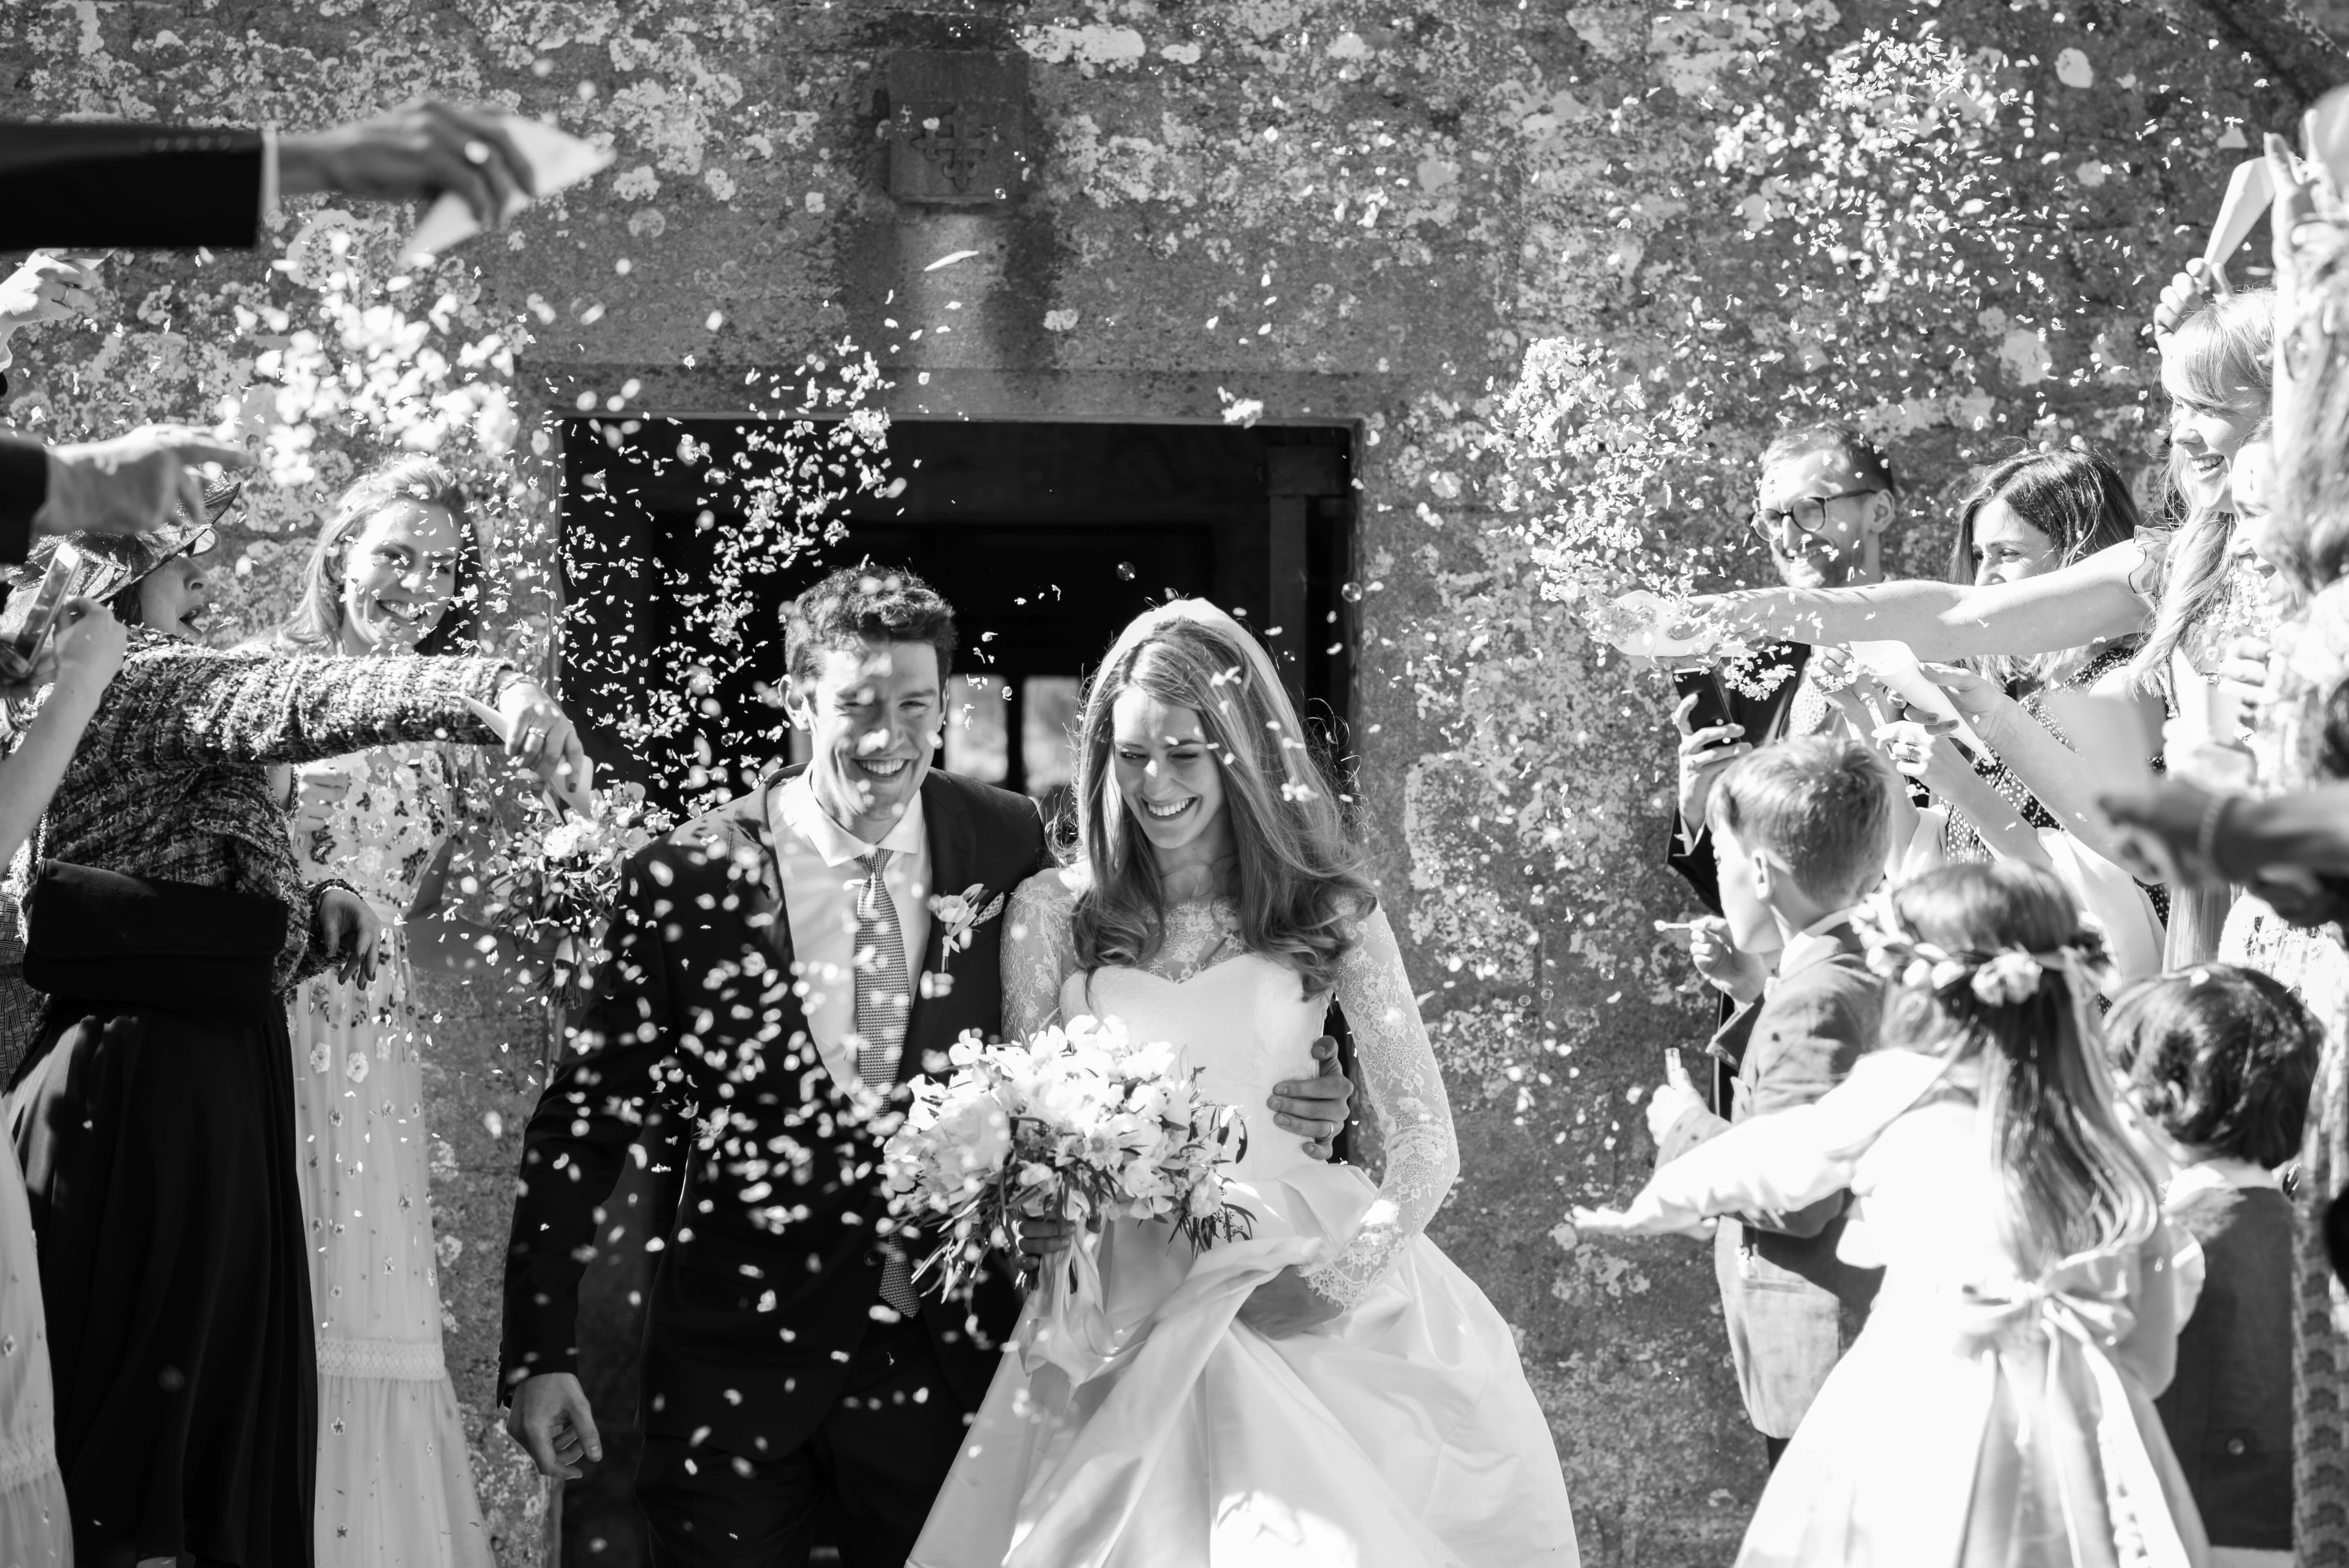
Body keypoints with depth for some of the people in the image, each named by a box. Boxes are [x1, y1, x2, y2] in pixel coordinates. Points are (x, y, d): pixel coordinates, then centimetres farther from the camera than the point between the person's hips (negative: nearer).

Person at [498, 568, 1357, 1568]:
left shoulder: (1007, 852, -1)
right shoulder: (689, 882, -8)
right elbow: (586, 1120, -3)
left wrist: (1274, 1115, -4)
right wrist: (540, 1354, -6)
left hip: (942, 1360, 2)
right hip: (740, 1361, -2)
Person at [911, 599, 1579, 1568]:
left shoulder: (1327, 913, 5)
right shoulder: (1051, 913, 8)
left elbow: (1425, 1140, 1)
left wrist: (1359, 1261, -16)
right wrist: (1035, 1208, -15)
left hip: (1289, 1288, -1)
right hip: (1112, 1323, 1)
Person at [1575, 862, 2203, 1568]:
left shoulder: (1889, 1098, 6)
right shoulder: (2109, 1154, 13)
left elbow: (1755, 1161, 23)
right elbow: (2150, 1355, 14)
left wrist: (1645, 1211, 40)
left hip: (1925, 1417, -3)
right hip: (2081, 1427, 3)